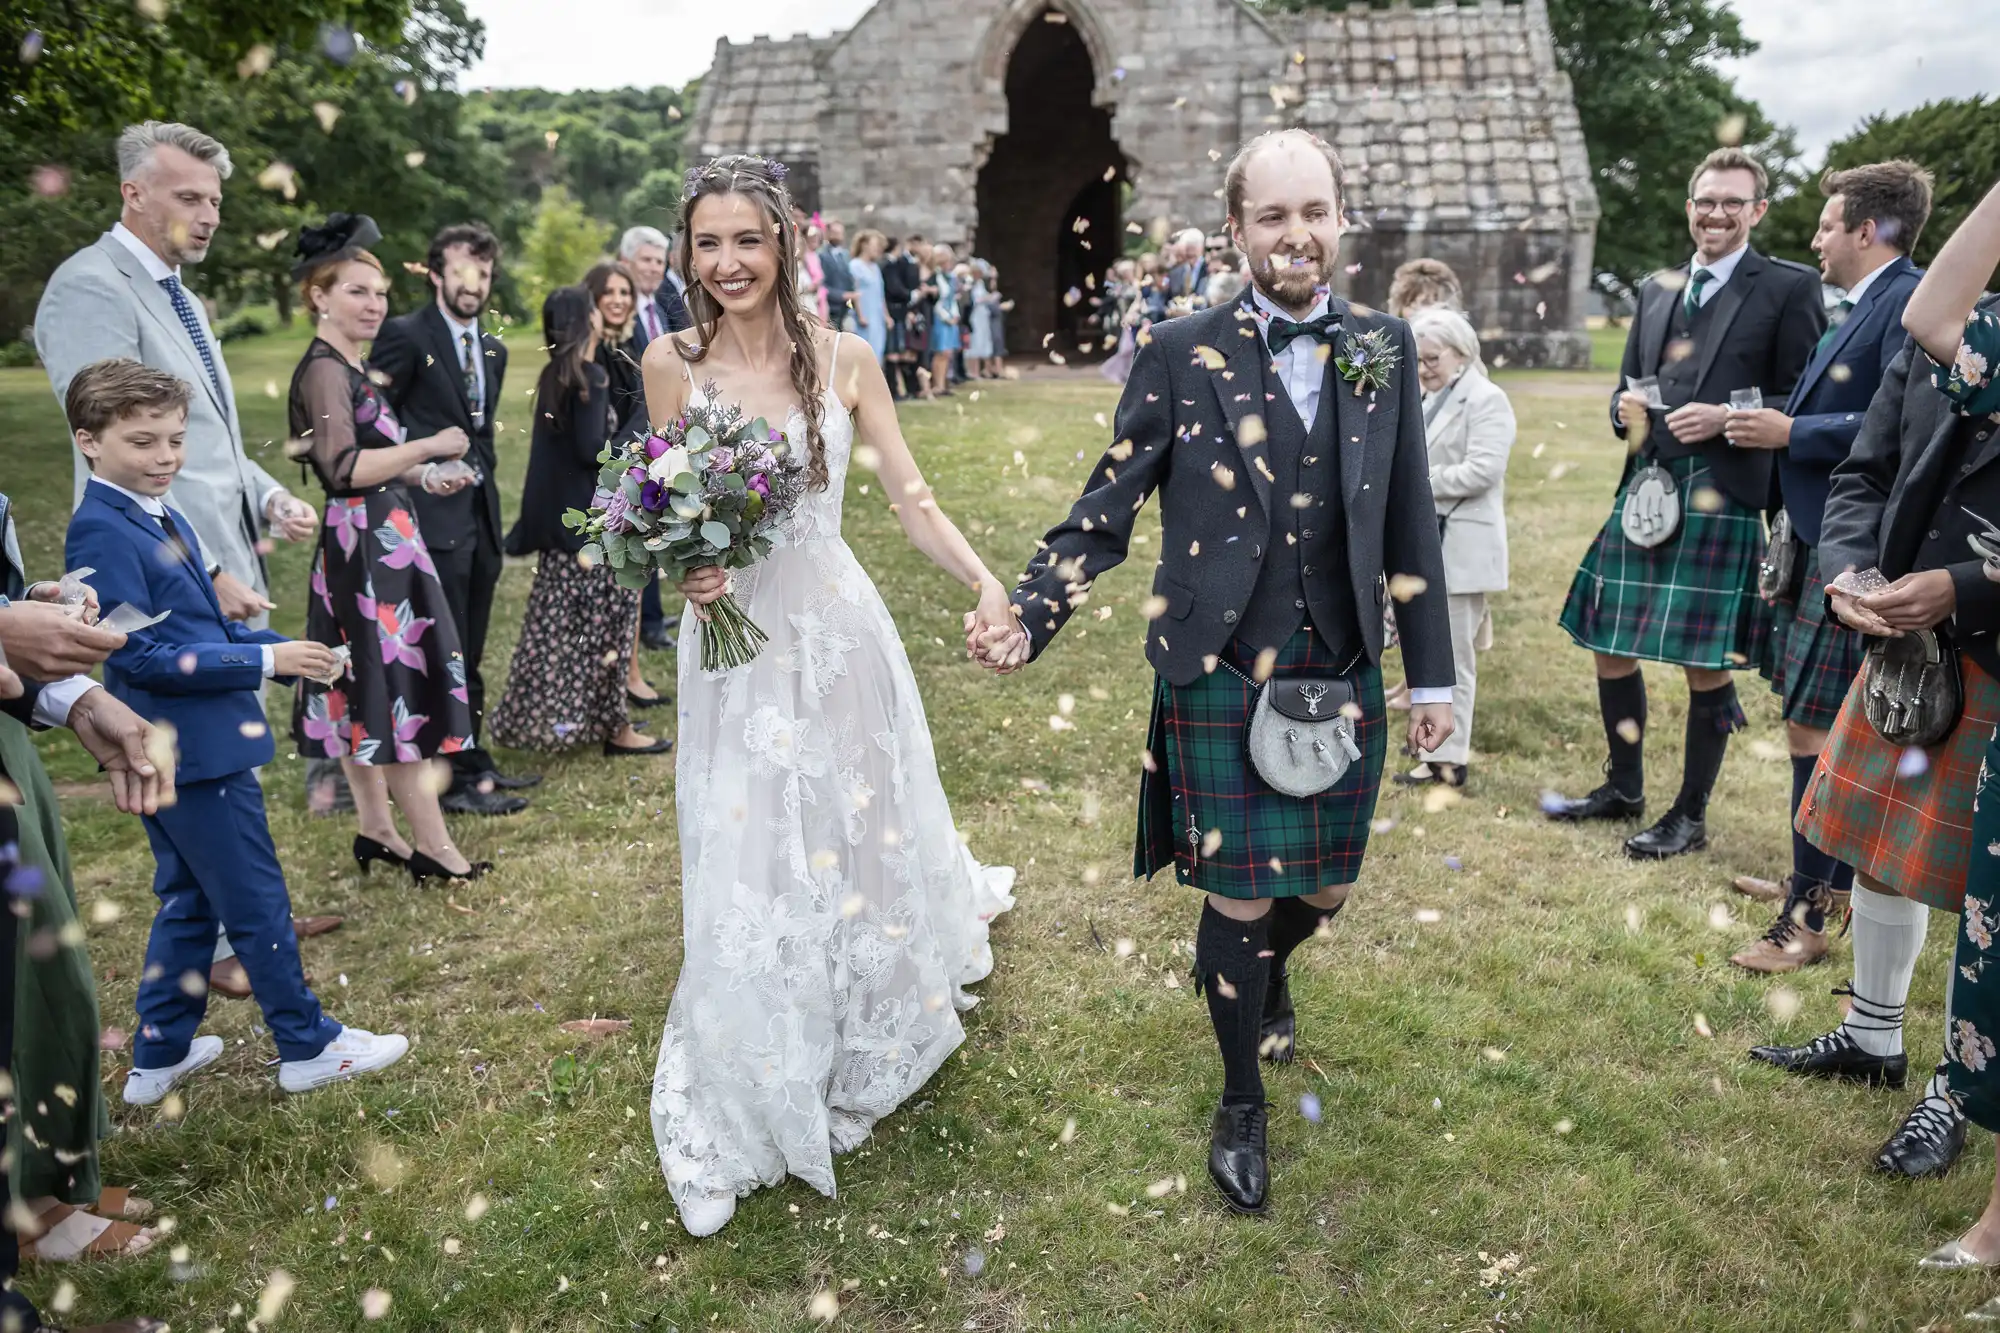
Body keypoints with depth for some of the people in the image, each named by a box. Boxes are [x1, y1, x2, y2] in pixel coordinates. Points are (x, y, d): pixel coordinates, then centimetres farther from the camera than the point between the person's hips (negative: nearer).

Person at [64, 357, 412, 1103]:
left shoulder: (161, 519, 10)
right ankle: (308, 1048, 16)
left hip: (175, 750, 10)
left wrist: (285, 653, 0)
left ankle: (159, 1057, 31)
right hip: (191, 749, -10)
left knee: (189, 901, 19)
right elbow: (137, 656, -22)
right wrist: (264, 660, -21)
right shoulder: (101, 532, -18)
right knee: (258, 904, 2)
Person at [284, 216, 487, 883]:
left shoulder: (350, 368, 16)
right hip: (368, 544, -10)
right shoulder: (324, 369, -14)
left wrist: (423, 478, 9)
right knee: (400, 683, -7)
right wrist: (428, 447, -18)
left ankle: (375, 827, 22)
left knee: (366, 685, 13)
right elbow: (341, 467, -23)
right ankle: (433, 846, -1)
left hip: (378, 542, 10)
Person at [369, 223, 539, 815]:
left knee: (467, 656, 14)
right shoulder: (405, 335, -7)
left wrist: (480, 473, 14)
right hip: (435, 516, -7)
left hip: (480, 515, 7)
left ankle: (466, 766, 23)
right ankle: (465, 778, 3)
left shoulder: (493, 349, 16)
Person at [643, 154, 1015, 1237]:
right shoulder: (672, 364, -3)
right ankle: (731, 1118, 23)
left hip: (835, 627, 1)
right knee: (748, 871, 2)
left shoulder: (843, 359, -4)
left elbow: (912, 500, -5)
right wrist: (687, 569, -16)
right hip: (732, 638, -1)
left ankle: (865, 1055, 45)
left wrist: (989, 584, -21)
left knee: (865, 834, 14)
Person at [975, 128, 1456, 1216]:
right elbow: (1105, 512, -5)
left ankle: (1266, 969, 54)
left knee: (1325, 886, 16)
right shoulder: (1181, 354, -6)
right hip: (1222, 678, -3)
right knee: (1237, 894, 6)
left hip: (1342, 677, 3)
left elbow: (1411, 521, 7)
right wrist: (1026, 619, -20)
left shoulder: (1385, 348, 3)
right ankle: (1242, 1104, 31)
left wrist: (1432, 675, 7)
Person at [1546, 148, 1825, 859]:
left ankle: (1691, 816, 17)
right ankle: (1623, 789, 31)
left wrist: (1728, 418, -17)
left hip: (1723, 501, -6)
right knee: (1608, 645, 11)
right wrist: (1626, 407, -1)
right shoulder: (1656, 288, 16)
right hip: (1645, 493, 6)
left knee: (1706, 665, 1)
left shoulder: (1790, 287, -1)